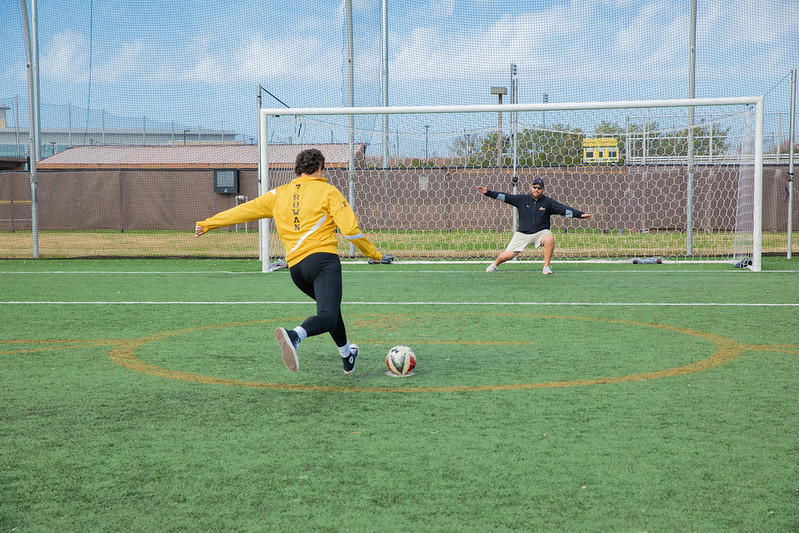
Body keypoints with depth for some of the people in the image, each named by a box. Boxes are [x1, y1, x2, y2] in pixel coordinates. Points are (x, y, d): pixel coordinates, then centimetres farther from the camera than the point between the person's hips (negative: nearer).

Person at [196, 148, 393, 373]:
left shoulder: (278, 194, 18)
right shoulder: (327, 191, 6)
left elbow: (244, 210, 22)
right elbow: (350, 228, -2)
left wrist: (207, 224, 31)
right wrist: (374, 255, 9)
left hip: (296, 267, 6)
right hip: (323, 258, -6)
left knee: (330, 309, 27)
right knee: (327, 317, -19)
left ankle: (347, 356, 39)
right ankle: (294, 336, -47)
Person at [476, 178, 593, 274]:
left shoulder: (548, 202, -2)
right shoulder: (522, 199, 1)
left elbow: (565, 210, -7)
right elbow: (504, 197, -1)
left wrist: (581, 214, -17)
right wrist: (488, 192, -10)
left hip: (541, 232, 0)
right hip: (522, 233, 0)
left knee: (549, 238, -35)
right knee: (508, 255, -12)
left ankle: (546, 266, -16)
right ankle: (494, 264, 22)